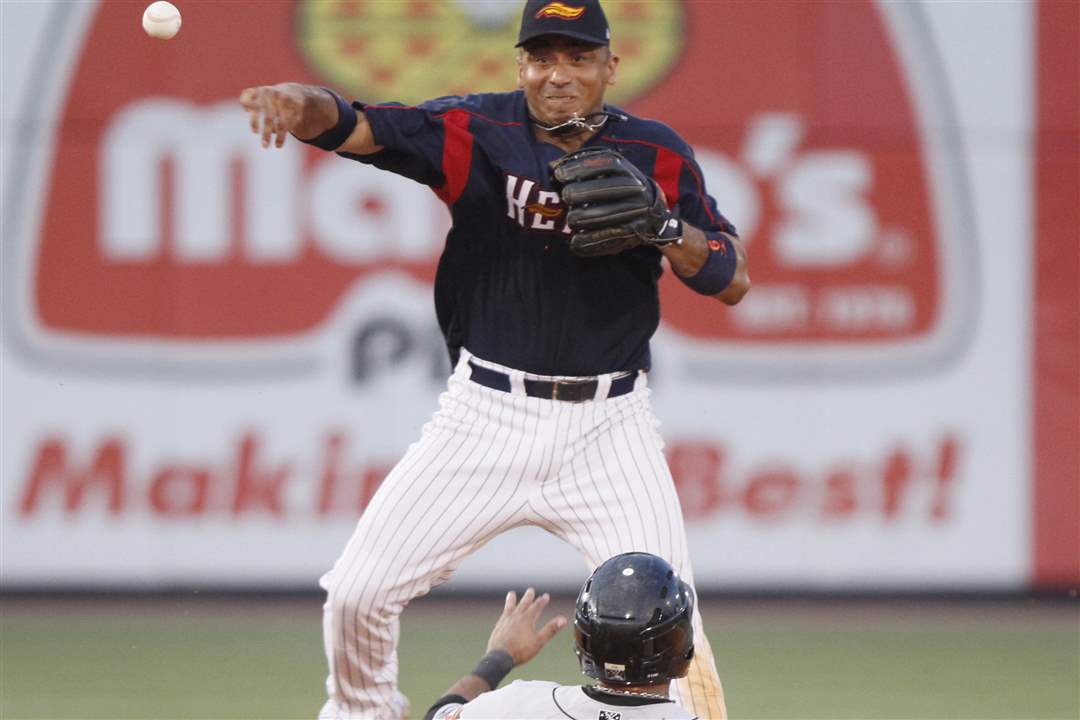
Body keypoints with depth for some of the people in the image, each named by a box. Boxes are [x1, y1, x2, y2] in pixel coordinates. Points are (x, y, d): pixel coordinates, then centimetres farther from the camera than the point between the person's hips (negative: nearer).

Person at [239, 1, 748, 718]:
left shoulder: (656, 155, -2)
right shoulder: (473, 132, -6)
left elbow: (733, 281, 0)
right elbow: (353, 124, -20)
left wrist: (661, 226, -19)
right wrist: (297, 102, -42)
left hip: (607, 426, 0)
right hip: (488, 416, 0)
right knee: (357, 592, -2)